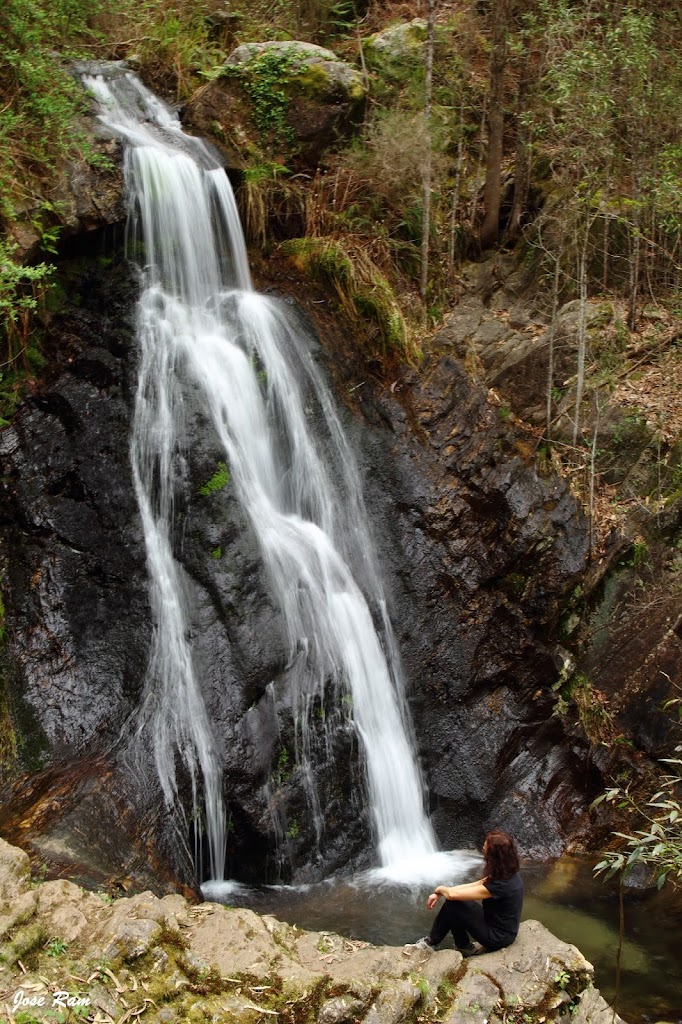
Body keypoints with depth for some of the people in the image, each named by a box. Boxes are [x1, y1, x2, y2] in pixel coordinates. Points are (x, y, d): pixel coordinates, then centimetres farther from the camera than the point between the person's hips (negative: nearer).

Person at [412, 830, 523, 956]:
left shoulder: (500, 885, -31)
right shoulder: (508, 874, -4)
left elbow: (452, 894, -25)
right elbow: (471, 886, 5)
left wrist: (440, 889, -2)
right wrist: (438, 894, 0)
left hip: (497, 938, -8)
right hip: (503, 929, 8)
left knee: (451, 906, -10)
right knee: (458, 902, 6)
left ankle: (431, 943, 12)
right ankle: (465, 947, 18)